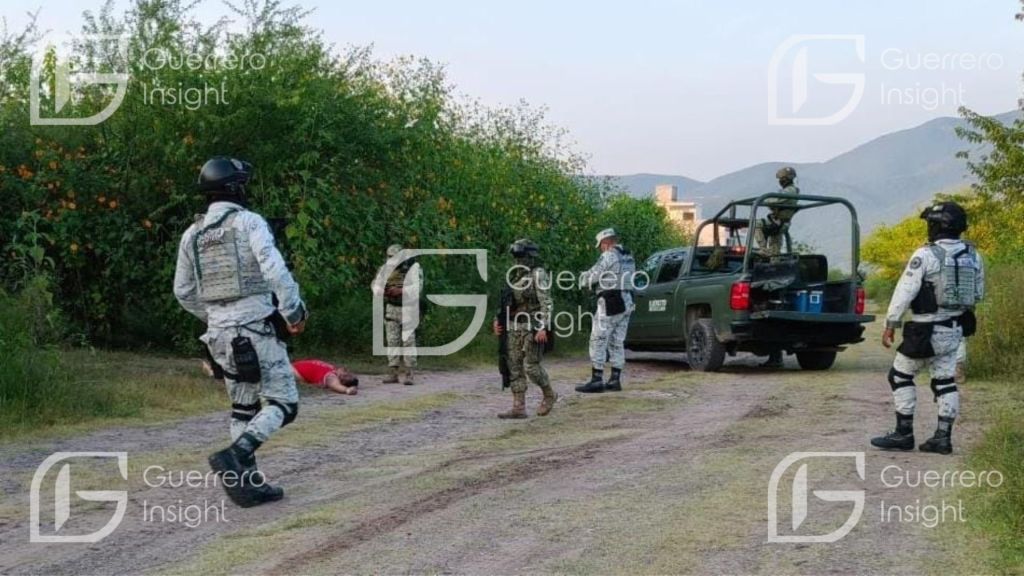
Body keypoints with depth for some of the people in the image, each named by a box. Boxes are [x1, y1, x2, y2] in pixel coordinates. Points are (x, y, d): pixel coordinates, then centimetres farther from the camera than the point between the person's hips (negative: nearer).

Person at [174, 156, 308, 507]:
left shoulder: (192, 235, 11)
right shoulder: (248, 222, -8)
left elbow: (183, 292, 17)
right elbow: (275, 270, -20)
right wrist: (294, 312, -9)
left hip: (219, 335, 7)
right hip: (254, 330, -7)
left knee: (243, 409, 16)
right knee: (283, 404, 0)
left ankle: (249, 483, 14)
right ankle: (234, 456, -20)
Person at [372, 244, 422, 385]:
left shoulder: (413, 267, -9)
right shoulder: (385, 268, 5)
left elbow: (417, 287, -19)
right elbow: (376, 285, 8)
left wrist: (400, 291, -30)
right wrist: (382, 291, -14)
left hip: (408, 308, -4)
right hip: (391, 308, 5)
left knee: (408, 340, -5)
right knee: (392, 341, 4)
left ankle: (409, 374, -4)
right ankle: (393, 373, 7)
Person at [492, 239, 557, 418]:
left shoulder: (538, 274, -9)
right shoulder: (515, 275, 14)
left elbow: (547, 303, -15)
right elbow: (508, 301, 21)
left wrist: (543, 327, -23)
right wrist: (498, 319, 10)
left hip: (532, 327, -8)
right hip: (514, 327, 8)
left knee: (531, 366, -7)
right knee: (514, 366, 3)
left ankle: (549, 395, 18)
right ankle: (518, 408, 5)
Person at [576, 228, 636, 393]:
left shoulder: (609, 256, -11)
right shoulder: (628, 257, 17)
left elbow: (592, 276, -13)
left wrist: (583, 277, 9)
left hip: (611, 303, -9)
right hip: (627, 303, 9)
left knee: (598, 341, -5)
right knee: (617, 342, 12)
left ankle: (596, 380, -8)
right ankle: (615, 380, 13)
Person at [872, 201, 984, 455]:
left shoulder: (925, 255, -16)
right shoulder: (973, 256, 4)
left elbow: (905, 291, -16)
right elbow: (978, 294, 13)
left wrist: (891, 324, -11)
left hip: (927, 330, -6)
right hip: (955, 329, 7)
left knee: (900, 377, 6)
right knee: (945, 381, 12)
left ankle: (904, 434, 6)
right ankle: (943, 437, 10)